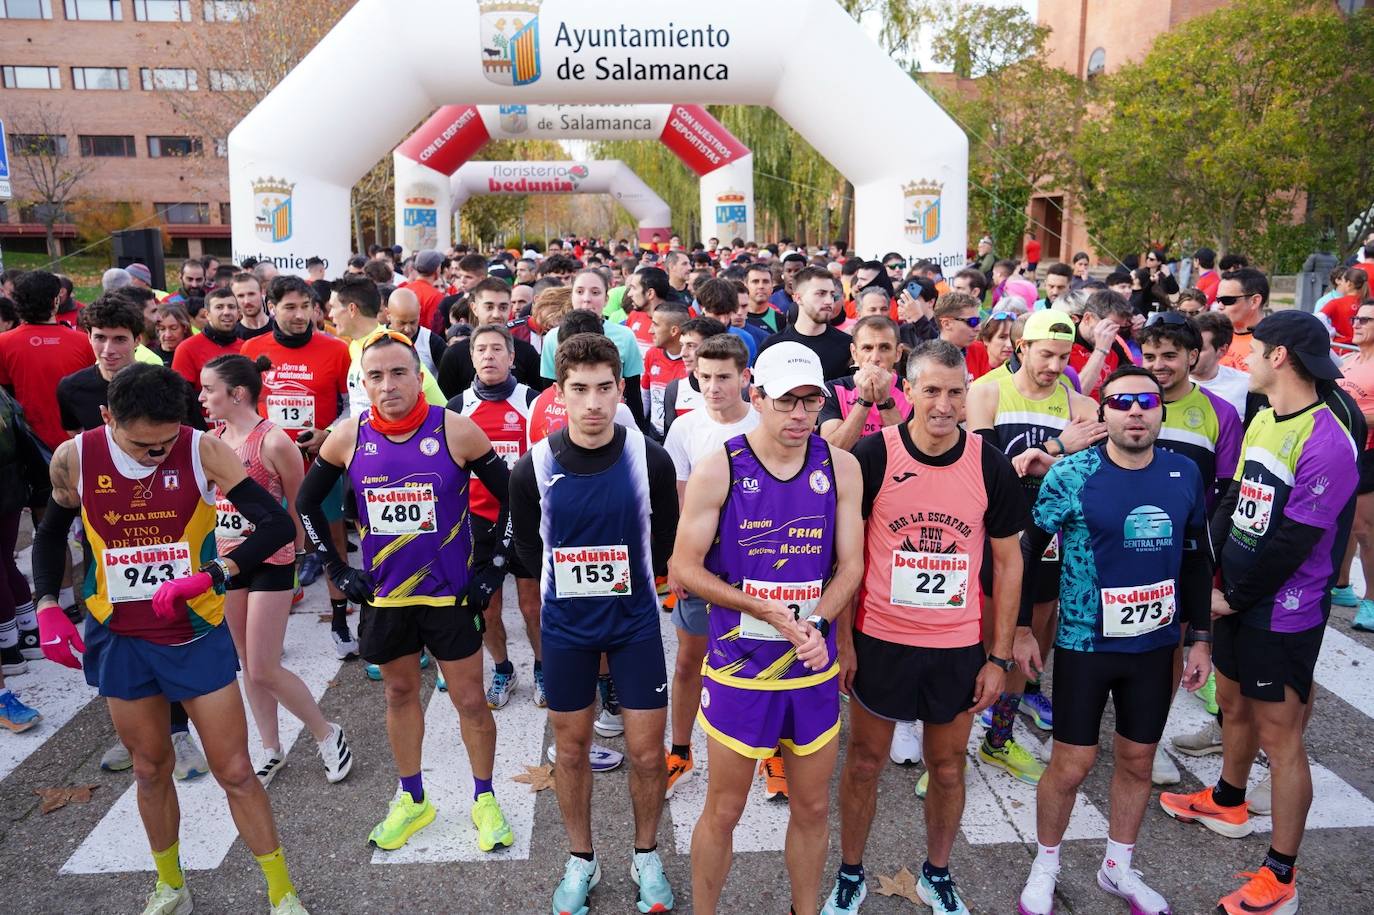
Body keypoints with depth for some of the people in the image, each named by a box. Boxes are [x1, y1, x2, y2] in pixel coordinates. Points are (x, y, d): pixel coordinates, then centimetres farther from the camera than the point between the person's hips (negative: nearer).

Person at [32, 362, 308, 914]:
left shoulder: (203, 451, -16)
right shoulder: (74, 459, -7)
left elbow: (277, 525, -21)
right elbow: (51, 534, 11)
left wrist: (208, 577, -31)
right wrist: (47, 609, -1)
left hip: (196, 634, -2)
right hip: (119, 638, 3)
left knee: (235, 771, 3)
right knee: (151, 769, 17)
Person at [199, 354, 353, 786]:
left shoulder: (273, 441, -18)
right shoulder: (213, 438, 1)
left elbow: (298, 505, -7)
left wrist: (290, 551, 4)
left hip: (269, 562, -7)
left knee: (264, 670, -5)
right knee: (247, 665, 14)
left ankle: (327, 735, 17)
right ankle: (271, 750, 29)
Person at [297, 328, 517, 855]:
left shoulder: (455, 431, -14)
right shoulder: (349, 437, -6)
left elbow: (513, 499, -5)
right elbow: (306, 503, 9)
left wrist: (494, 568, -6)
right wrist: (336, 570, 5)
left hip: (450, 594, -3)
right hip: (384, 595, 3)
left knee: (470, 701, 6)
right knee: (400, 695, 17)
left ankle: (484, 801, 27)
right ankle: (413, 801, 36)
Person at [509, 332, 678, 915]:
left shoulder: (650, 458, -12)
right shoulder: (533, 467, -11)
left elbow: (665, 539, 3)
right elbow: (528, 547, 5)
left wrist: (625, 583, 9)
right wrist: (576, 584, 9)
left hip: (636, 622, 0)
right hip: (564, 627, 1)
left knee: (646, 751, 6)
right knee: (571, 749, 14)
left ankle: (646, 857, 32)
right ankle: (581, 860, 36)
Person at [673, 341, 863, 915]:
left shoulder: (841, 468, -2)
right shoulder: (718, 469, -12)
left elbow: (850, 564, 1)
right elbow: (685, 568, -10)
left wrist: (818, 623, -17)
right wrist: (769, 611, -17)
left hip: (815, 667, 3)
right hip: (739, 665, -3)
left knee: (812, 809, 17)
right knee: (723, 811, 11)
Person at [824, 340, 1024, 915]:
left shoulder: (991, 465, -6)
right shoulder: (872, 455, -12)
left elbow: (1006, 560, 2)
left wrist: (999, 656, 1)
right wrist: (843, 640, -6)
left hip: (959, 646, 2)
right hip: (879, 640, -1)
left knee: (947, 766, 16)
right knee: (865, 761, 12)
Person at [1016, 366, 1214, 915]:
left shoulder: (1185, 475, -1)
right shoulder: (1071, 475, -13)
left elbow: (1196, 560, 9)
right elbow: (1028, 552, -5)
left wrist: (1200, 637, 8)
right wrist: (1021, 629, -5)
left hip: (1156, 644, 4)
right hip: (1084, 644, -4)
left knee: (1137, 760, 16)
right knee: (1071, 765, 4)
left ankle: (1118, 868, 38)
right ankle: (1044, 868, 28)